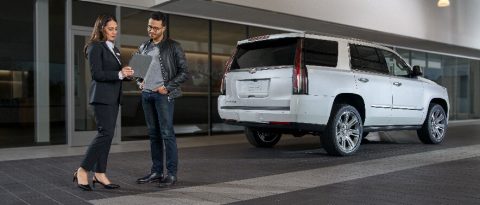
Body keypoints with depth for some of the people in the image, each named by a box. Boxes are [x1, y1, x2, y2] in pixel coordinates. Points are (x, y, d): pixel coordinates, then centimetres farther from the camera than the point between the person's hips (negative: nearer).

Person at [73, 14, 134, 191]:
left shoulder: (114, 49, 19)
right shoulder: (95, 47, -7)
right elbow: (96, 74, -15)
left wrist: (126, 73, 2)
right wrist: (120, 74, -21)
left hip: (113, 97, 9)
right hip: (102, 97, -8)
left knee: (107, 135, 7)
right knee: (105, 133, -14)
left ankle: (99, 174, 11)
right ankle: (82, 171, -4)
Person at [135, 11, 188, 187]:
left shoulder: (173, 47, -1)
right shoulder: (143, 47, 15)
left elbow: (184, 72, -4)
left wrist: (167, 87, -12)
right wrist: (140, 82, 6)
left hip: (163, 95, -6)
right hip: (146, 94, 6)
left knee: (167, 133, -8)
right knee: (153, 134, 9)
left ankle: (171, 174, -3)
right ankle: (156, 171, 15)